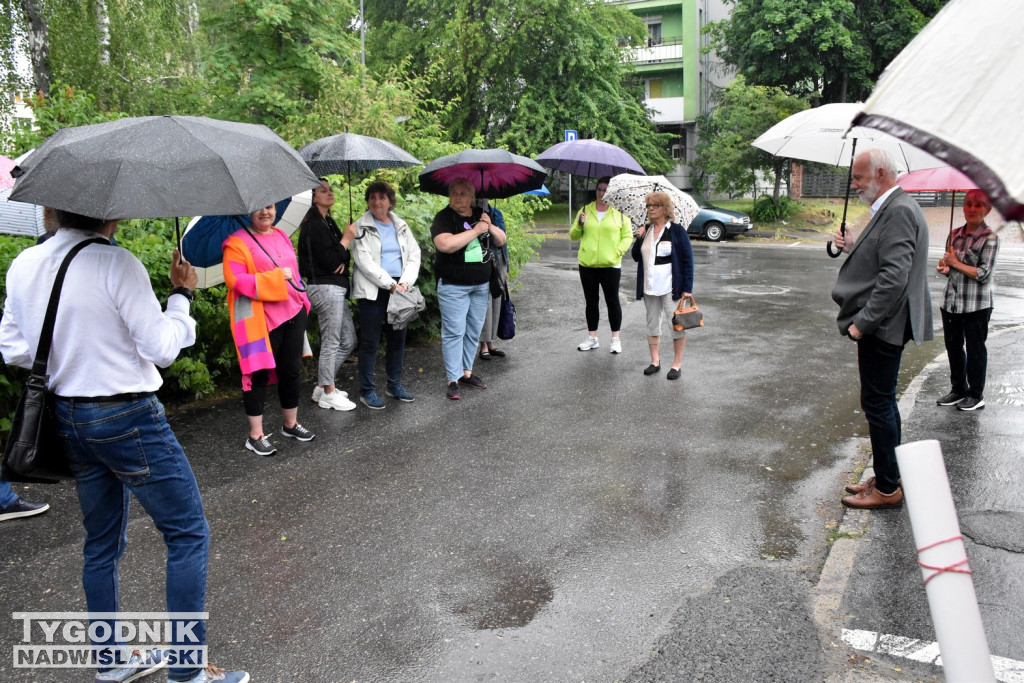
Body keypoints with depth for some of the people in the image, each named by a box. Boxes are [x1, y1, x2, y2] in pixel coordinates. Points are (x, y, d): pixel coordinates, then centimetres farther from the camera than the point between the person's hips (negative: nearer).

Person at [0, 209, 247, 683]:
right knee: (189, 534, 4)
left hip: (67, 419, 8)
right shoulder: (117, 264, -19)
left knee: (101, 543, 21)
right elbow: (162, 349, -18)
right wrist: (181, 295, -5)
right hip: (127, 418, -8)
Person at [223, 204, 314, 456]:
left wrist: (302, 300, 16)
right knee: (259, 374, -1)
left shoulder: (281, 236, 15)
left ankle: (291, 424, 29)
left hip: (292, 314, 7)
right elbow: (234, 280, -18)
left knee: (291, 371, 13)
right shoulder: (237, 243, -8)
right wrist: (275, 278, -19)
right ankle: (255, 436, 9)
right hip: (260, 319, -7)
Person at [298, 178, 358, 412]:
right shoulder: (314, 226, -13)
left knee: (348, 340, 14)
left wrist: (342, 261, -7)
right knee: (331, 342, -2)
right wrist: (346, 239, -8)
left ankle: (323, 387, 23)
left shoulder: (328, 222, 16)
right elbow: (330, 261, -19)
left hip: (336, 288, 10)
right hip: (325, 287, -10)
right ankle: (328, 395, 9)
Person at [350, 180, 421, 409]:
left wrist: (405, 282, -9)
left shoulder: (401, 226, 13)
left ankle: (394, 385, 22)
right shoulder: (361, 227, -1)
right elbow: (364, 261, -11)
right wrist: (390, 284, -16)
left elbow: (414, 255, 7)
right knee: (370, 341, -2)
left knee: (397, 339, 9)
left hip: (399, 289, 5)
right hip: (372, 291, -5)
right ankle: (367, 391, 6)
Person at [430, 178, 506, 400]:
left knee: (474, 330, 11)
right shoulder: (444, 218, -7)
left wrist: (490, 227, -8)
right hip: (453, 286, -6)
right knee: (454, 331, -6)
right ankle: (452, 380, -1)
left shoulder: (480, 215, 11)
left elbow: (501, 241, 13)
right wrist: (476, 230, -19)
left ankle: (467, 372, 23)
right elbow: (446, 244, -25)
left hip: (481, 285, 6)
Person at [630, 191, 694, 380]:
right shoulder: (646, 230, 10)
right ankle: (655, 361, 23)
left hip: (671, 287, -5)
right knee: (652, 324, 12)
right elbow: (636, 257, 11)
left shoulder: (677, 231, -5)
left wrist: (687, 288, -13)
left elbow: (688, 260, -6)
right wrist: (639, 239, -6)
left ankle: (677, 364, 8)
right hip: (649, 287, 5)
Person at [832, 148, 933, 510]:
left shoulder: (899, 211, -17)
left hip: (883, 327, -11)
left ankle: (887, 488, 9)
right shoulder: (890, 208, 16)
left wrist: (862, 323, -22)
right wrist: (852, 248, 6)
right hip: (880, 327, 11)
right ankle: (888, 478, 29)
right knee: (882, 402, 17)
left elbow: (894, 276, -25)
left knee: (878, 403, -2)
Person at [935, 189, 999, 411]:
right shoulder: (955, 234, 9)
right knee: (953, 347, 13)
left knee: (975, 349, 4)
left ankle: (976, 395, 17)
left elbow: (983, 273, -15)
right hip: (951, 301, 6)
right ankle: (958, 390, 27)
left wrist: (956, 263, -16)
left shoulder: (989, 238, -9)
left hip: (977, 305, -6)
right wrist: (945, 267, -2)